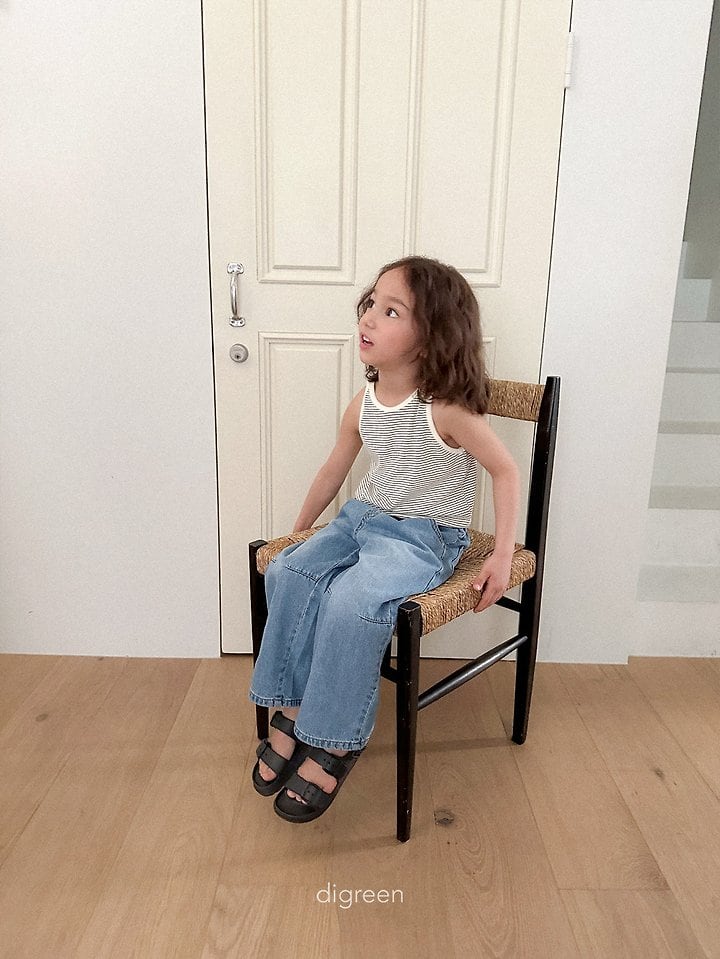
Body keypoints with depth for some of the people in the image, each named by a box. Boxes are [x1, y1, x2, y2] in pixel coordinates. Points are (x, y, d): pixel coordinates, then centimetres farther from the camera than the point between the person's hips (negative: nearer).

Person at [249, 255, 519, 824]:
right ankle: (292, 712, -2)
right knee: (288, 573, -14)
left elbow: (505, 470, -9)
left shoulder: (448, 410, -19)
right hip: (363, 518, 7)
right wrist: (300, 528, 23)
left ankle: (335, 742, -9)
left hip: (425, 539, -6)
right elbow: (336, 468, 15)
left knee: (351, 601, -29)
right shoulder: (365, 404, 1)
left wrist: (503, 557, -12)